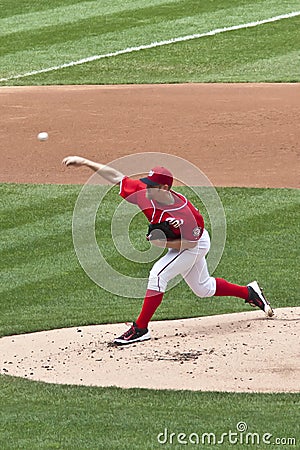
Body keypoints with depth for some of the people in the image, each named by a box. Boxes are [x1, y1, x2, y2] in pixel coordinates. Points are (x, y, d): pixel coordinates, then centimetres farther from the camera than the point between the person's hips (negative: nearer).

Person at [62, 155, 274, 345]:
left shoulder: (187, 214, -39)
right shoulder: (146, 194, -25)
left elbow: (190, 242, -25)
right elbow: (116, 176, -20)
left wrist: (164, 242, -33)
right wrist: (84, 162, -23)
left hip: (195, 245, -8)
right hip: (176, 243, 8)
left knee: (158, 275, -23)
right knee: (203, 288, 21)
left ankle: (140, 329, -17)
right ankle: (250, 293, 39)